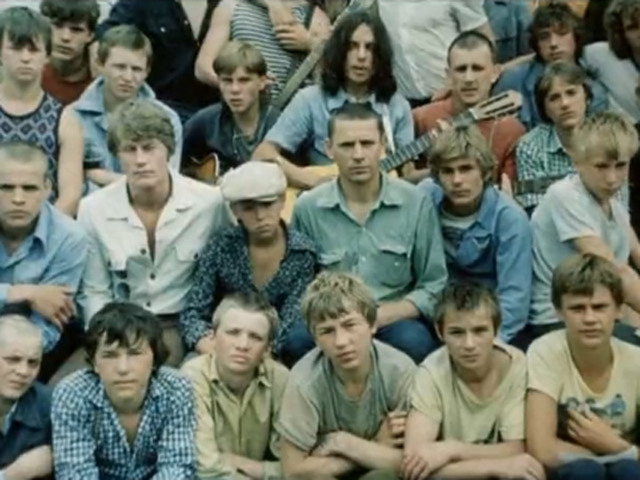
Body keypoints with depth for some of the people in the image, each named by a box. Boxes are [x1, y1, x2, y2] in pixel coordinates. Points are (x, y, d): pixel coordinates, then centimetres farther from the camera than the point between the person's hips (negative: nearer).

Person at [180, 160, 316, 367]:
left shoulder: (302, 252, -7)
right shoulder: (221, 247, -7)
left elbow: (291, 320, -15)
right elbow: (192, 313, -9)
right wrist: (215, 351, -31)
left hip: (278, 352, 1)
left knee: (300, 337, -32)